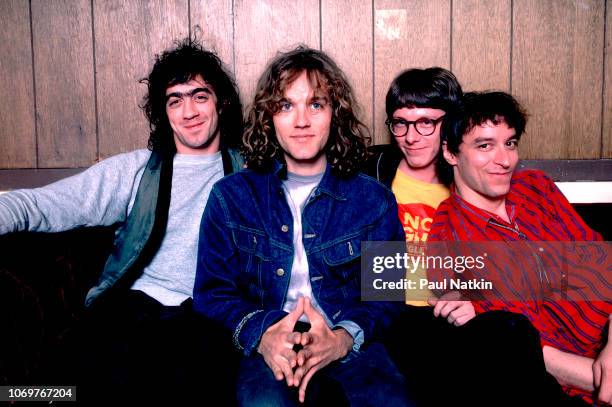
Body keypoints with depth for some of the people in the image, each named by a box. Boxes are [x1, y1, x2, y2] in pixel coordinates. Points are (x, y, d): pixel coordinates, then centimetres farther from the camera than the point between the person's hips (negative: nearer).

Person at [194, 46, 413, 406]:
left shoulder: (375, 200, 9)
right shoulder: (231, 197, 9)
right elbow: (212, 292, 6)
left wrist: (342, 339, -17)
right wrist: (262, 335, -15)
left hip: (351, 346, 2)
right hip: (268, 349, -1)